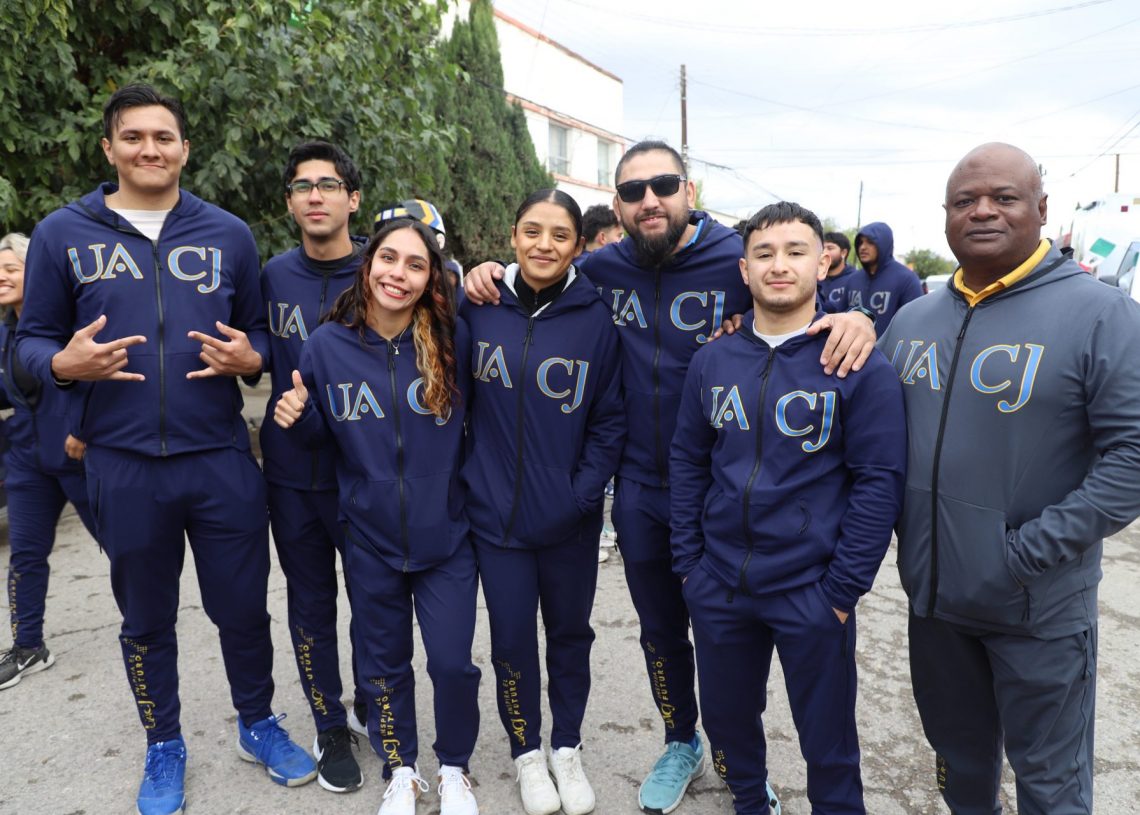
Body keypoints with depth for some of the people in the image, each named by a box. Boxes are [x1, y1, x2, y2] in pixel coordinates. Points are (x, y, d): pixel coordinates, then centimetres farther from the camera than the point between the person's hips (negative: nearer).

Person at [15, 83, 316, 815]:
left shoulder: (228, 234, 6)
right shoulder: (63, 234, 3)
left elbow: (258, 332, 10)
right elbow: (33, 340, 5)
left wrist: (249, 358, -13)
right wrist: (65, 363, -17)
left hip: (222, 459, 0)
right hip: (124, 466, 0)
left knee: (243, 607, 11)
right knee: (146, 619, 16)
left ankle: (259, 724, 36)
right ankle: (164, 747, 38)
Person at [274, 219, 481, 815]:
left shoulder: (453, 340, -10)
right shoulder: (327, 344, -6)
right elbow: (320, 434, 4)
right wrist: (297, 416, -14)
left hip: (445, 537, -1)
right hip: (370, 541, 2)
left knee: (452, 663, 6)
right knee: (384, 665, 17)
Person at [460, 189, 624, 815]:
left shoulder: (596, 317, -9)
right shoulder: (479, 306, -5)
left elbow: (610, 418, -5)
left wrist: (582, 492, -12)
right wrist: (466, 475, 0)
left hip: (569, 519, 0)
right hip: (495, 512, 1)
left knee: (569, 633, 17)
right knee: (512, 638, 12)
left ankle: (567, 748, 39)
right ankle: (526, 752, 36)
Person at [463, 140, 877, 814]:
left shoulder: (740, 258, -12)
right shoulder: (603, 268, -1)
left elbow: (816, 302, -6)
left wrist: (857, 317, -29)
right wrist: (491, 276, -4)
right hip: (639, 488, 4)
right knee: (660, 630, 20)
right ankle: (682, 744, 45)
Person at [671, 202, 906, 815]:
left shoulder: (860, 366, -9)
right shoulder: (712, 362, 2)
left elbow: (879, 482, -10)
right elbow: (688, 462, 7)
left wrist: (843, 589, -12)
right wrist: (688, 562, 3)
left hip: (812, 593, -4)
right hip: (717, 588, 4)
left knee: (827, 740, 12)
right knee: (727, 717, 22)